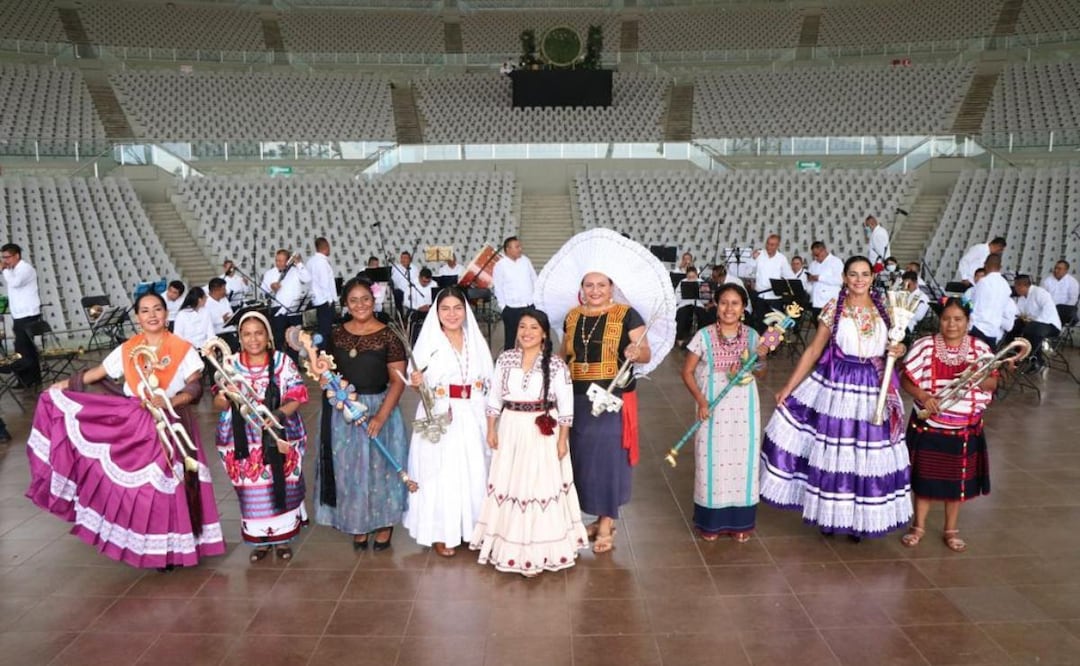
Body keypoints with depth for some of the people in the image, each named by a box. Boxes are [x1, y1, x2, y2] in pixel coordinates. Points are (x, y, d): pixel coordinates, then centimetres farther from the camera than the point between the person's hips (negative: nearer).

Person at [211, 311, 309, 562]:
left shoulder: (282, 362, -2)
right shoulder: (230, 364, 2)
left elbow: (295, 398, -4)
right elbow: (218, 404, 0)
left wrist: (279, 414, -23)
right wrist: (224, 397, -23)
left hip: (278, 437, -1)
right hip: (244, 441, 1)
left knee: (281, 488, 7)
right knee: (252, 491, 7)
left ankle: (282, 537, 25)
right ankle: (259, 540, 24)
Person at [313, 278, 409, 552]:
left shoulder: (387, 336, -10)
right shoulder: (337, 334, 2)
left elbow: (398, 380, -12)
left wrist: (381, 416, -19)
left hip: (378, 408, -4)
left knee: (380, 467, 8)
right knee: (348, 469, 11)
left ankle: (384, 523, 27)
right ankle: (358, 525, 29)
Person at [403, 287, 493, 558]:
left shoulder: (476, 340, 7)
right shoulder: (428, 342, -5)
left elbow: (487, 382, 11)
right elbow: (419, 384, -2)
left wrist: (488, 419, 5)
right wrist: (417, 382, -24)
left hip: (472, 418, 3)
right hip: (440, 419, -3)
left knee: (473, 472, 8)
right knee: (441, 474, 2)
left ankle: (471, 526, 24)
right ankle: (441, 532, 14)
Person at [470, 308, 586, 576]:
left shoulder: (555, 364, -9)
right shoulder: (505, 359, 0)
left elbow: (566, 406, -6)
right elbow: (494, 396, 7)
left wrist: (563, 439, -6)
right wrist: (491, 429, 5)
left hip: (544, 433, -3)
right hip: (511, 429, 3)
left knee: (541, 485, 2)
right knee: (509, 483, 11)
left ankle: (539, 549, 17)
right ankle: (510, 542, 29)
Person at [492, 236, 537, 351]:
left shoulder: (525, 260, 6)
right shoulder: (500, 265, -8)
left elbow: (534, 280, 13)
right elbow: (498, 288, -5)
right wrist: (504, 306, -5)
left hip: (529, 306, 5)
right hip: (512, 309, -4)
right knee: (510, 339, 5)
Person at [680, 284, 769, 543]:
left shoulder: (751, 335, 2)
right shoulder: (704, 336, -7)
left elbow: (760, 373, 12)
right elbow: (687, 372, -3)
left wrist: (761, 359, -10)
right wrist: (700, 401, -13)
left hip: (744, 409, 2)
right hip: (713, 408, -2)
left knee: (743, 460, 8)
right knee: (712, 460, 3)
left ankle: (740, 521, 22)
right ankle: (711, 521, 17)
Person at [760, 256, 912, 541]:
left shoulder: (884, 309, 4)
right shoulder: (833, 309, -3)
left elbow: (893, 346, 16)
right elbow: (813, 350, -3)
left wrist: (898, 351, -9)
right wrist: (788, 387, -6)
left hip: (873, 388, 2)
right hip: (837, 385, -2)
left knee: (869, 454, 7)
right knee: (832, 451, 5)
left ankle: (858, 518, 22)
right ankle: (829, 514, 22)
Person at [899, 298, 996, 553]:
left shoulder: (980, 348, -2)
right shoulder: (925, 345, -9)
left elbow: (993, 384, 0)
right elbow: (906, 379, -7)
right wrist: (923, 396, -22)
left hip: (966, 428, 2)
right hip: (929, 424, -2)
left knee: (958, 480, 13)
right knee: (925, 476, 9)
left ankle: (951, 530, 31)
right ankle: (918, 526, 27)